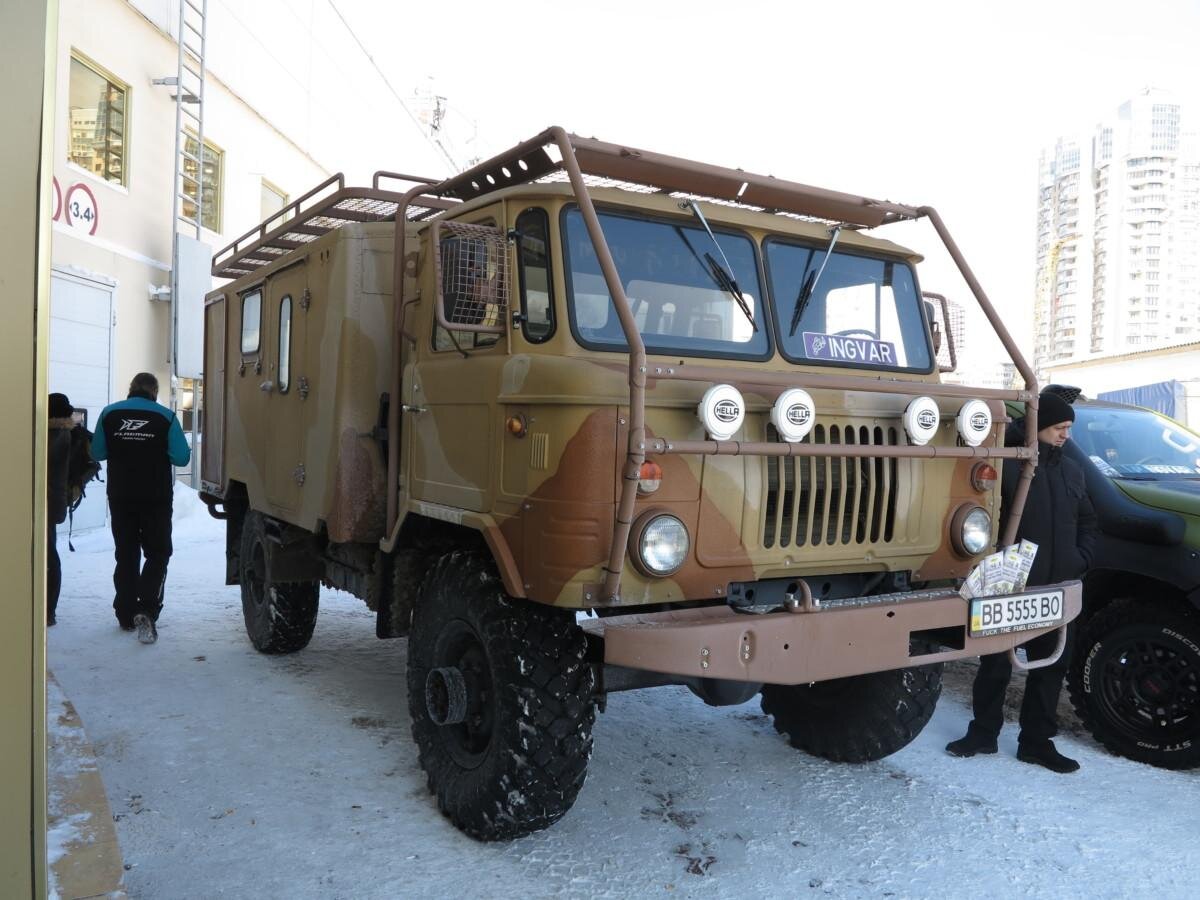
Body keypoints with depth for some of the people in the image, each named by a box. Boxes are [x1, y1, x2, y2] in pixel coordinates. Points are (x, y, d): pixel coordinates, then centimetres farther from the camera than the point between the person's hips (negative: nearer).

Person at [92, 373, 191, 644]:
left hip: (120, 497, 3)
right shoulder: (165, 417, -9)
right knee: (157, 554, 6)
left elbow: (97, 452, 3)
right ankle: (146, 610, -12)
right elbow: (181, 457, -9)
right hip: (156, 498, -3)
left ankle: (126, 614, 20)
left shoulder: (110, 414, -2)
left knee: (126, 554, 15)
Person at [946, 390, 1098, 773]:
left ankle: (1036, 741, 21)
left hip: (1058, 589, 6)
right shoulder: (1007, 465, -8)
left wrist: (1080, 559, 7)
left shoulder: (1071, 471, 14)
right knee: (996, 664, 5)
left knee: (1051, 666, 10)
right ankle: (983, 733, 19)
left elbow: (1088, 522, 19)